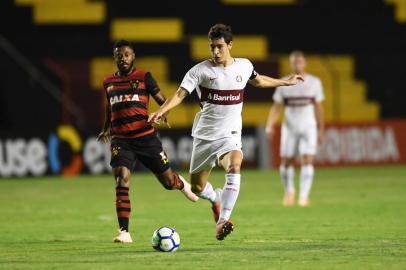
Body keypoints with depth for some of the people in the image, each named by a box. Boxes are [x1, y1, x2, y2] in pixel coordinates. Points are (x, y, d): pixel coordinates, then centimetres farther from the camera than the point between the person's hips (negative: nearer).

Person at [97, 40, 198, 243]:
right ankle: (124, 232, -16)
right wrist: (106, 130, 35)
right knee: (122, 182, -17)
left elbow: (162, 100, -1)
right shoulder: (109, 83, 11)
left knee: (168, 182, 7)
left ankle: (180, 183, 46)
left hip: (145, 137, -2)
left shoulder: (144, 78, 1)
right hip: (120, 140, 2)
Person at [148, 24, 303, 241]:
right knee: (197, 187, 7)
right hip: (204, 135, 0)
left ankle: (222, 221, -35)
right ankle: (215, 200, 46)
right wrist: (161, 111, -31)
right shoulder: (200, 70, -7)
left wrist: (286, 82, 35)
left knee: (234, 167, -32)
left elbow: (258, 81, 26)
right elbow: (180, 94, -13)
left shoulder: (244, 66, 4)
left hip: (230, 135, 0)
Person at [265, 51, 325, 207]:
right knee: (286, 161, 2)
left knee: (307, 160, -13)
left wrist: (321, 130, 8)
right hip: (289, 128, 1)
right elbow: (276, 107, 2)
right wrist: (270, 125, -12)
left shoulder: (314, 82, 2)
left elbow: (318, 107, 8)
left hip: (309, 128, -1)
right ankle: (289, 191, 26)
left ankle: (304, 196, -10)